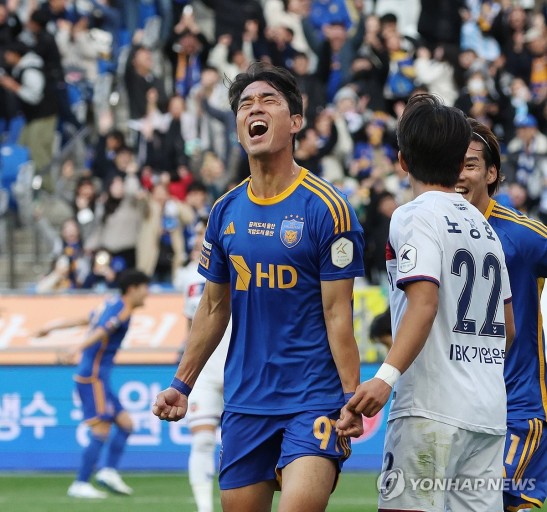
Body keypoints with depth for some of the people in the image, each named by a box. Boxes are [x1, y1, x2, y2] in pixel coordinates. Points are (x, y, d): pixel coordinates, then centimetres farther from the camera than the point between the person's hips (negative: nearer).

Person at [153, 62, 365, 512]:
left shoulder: (328, 208, -7)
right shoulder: (225, 211, 9)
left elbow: (337, 313, -8)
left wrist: (352, 399, -14)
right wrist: (181, 385, 15)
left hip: (313, 400, -5)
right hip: (244, 402, 5)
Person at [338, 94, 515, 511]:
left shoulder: (416, 217, -4)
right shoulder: (483, 224, 18)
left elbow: (424, 304, -19)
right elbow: (508, 329, 22)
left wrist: (387, 376, -29)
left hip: (433, 409, -7)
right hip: (490, 413, 7)